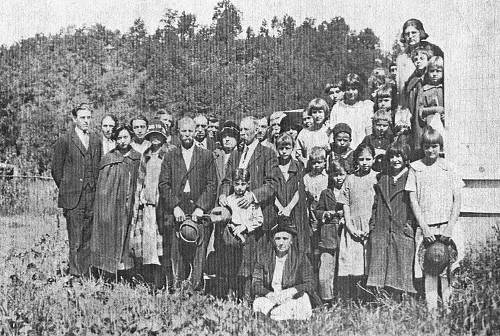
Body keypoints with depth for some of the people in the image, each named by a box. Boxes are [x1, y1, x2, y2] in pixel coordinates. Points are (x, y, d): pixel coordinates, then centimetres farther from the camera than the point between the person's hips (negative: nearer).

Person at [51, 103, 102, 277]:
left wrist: (96, 189, 11)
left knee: (88, 239, 7)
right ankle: (75, 274, 3)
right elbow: (56, 169, 2)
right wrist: (66, 190, 3)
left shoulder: (96, 140, 13)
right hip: (73, 198, -4)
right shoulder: (64, 141, -2)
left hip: (92, 197, 4)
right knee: (75, 241, -3)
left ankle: (87, 274, 14)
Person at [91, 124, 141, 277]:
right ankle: (107, 278, 7)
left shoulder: (138, 158, 7)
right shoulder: (108, 159, -1)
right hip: (111, 207, -2)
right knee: (110, 240, 0)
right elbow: (102, 188, -2)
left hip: (131, 207, 2)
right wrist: (104, 212, -8)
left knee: (127, 240, 4)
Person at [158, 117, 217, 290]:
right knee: (177, 254, -1)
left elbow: (212, 184, 4)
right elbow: (163, 184, 4)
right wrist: (175, 207, -7)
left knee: (198, 254, -4)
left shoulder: (206, 155, 9)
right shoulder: (170, 155, 11)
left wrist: (201, 207, -7)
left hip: (199, 212, 0)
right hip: (176, 211, 1)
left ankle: (196, 288, 1)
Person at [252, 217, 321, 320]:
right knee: (258, 303, -30)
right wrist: (270, 295, -20)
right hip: (269, 299, 1)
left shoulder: (301, 258, 0)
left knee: (303, 297, -32)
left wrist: (291, 291, -24)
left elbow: (311, 284, -6)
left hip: (292, 298, -1)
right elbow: (256, 283, 0)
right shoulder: (263, 256, 4)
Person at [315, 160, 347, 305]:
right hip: (328, 235, 0)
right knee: (326, 267, -5)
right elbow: (317, 212, 14)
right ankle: (326, 299, -1)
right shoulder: (325, 193, 13)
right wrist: (325, 214, -5)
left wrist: (345, 216, -5)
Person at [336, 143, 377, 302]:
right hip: (352, 228, 1)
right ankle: (346, 303, -1)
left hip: (372, 228, -1)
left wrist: (372, 227, -7)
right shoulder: (350, 179, 11)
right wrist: (350, 226, -2)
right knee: (348, 268, -4)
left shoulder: (378, 178, 5)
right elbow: (345, 205, 10)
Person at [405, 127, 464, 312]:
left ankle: (448, 306, 6)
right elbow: (413, 199, 2)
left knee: (447, 270, -2)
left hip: (447, 226, 0)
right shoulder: (415, 168, 5)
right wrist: (424, 227, -7)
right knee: (428, 270, -1)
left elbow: (457, 199, 4)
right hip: (425, 226, 0)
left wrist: (450, 226, -8)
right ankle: (431, 308, 3)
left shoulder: (448, 167, 6)